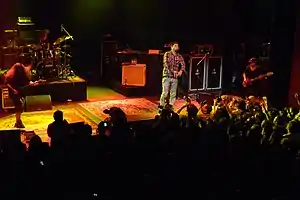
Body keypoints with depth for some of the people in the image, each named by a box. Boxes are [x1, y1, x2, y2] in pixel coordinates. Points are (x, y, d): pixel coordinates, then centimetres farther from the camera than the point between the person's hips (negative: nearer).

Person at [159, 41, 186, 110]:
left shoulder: (180, 57, 13)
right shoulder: (167, 54, 2)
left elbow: (183, 65, 2)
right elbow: (166, 63, -11)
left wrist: (181, 71, -19)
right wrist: (173, 71, -21)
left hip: (175, 77, 4)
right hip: (167, 76, -4)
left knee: (173, 93, 3)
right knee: (165, 93, -8)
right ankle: (161, 106, 0)